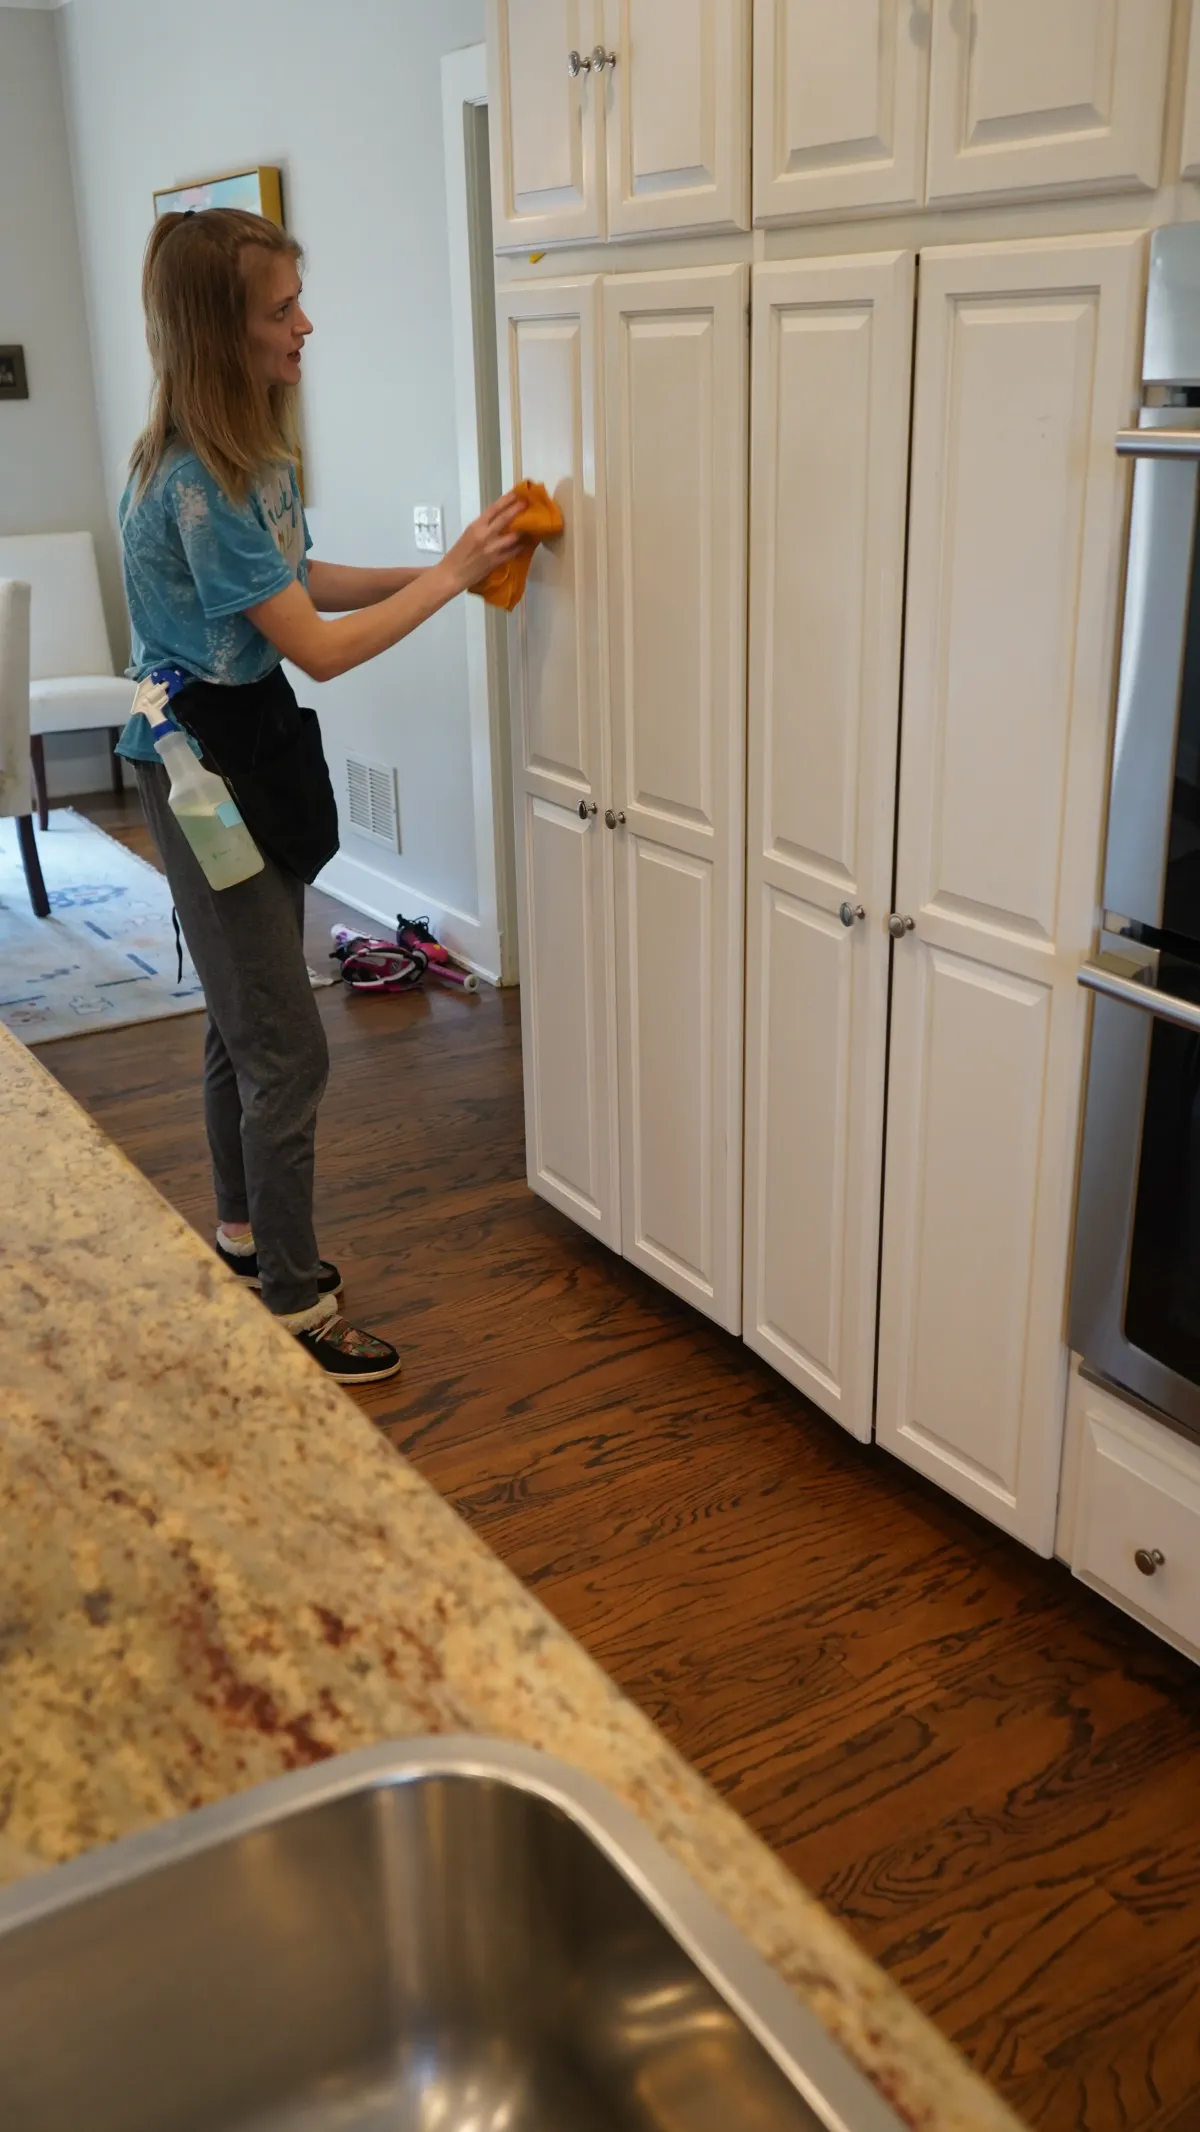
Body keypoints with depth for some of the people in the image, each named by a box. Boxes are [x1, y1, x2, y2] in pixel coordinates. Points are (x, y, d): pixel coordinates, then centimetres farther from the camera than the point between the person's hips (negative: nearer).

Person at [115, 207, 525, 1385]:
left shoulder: (245, 452, 5)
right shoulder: (193, 482, -24)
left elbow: (293, 578, 17)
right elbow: (319, 647, -22)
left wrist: (428, 570, 5)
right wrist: (451, 575, -13)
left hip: (247, 751, 10)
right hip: (204, 766, -10)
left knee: (244, 1016, 20)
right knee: (286, 1046, -5)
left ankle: (244, 1234, 37)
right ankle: (294, 1308, 8)